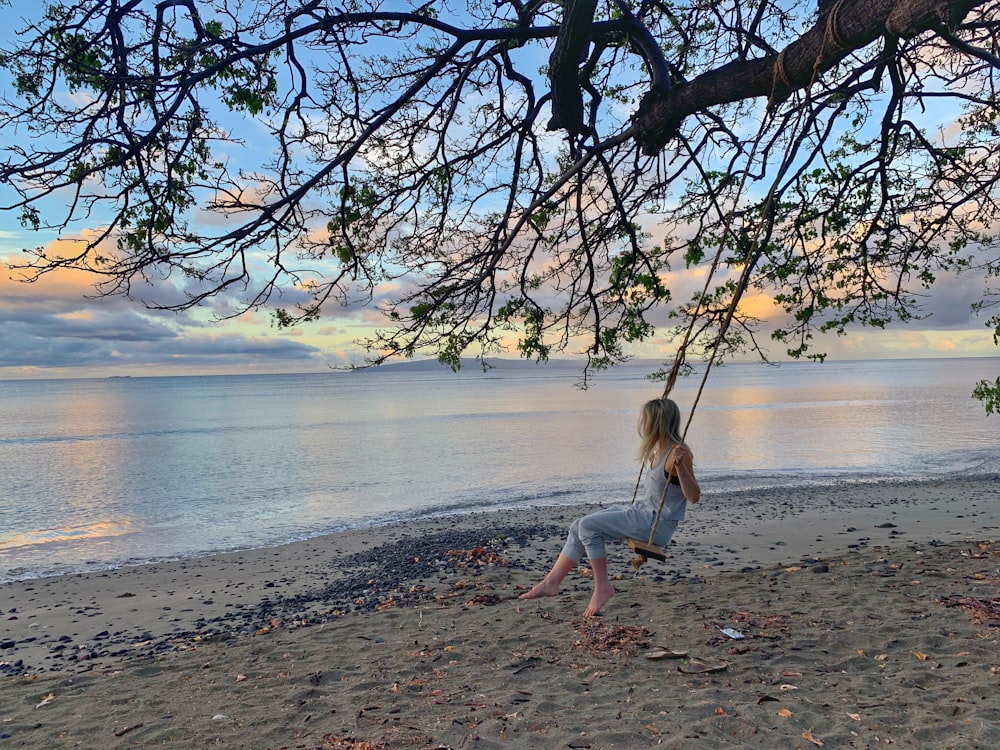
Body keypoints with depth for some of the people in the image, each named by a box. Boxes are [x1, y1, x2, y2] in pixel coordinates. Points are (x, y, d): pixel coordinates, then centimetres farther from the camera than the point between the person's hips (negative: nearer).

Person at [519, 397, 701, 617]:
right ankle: (551, 582, 6)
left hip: (657, 523, -10)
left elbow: (694, 496, -26)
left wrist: (680, 466, -39)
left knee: (589, 526, -20)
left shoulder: (678, 453, -20)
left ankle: (602, 587, -7)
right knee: (578, 526, 2)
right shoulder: (658, 449, 8)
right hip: (641, 510, 10)